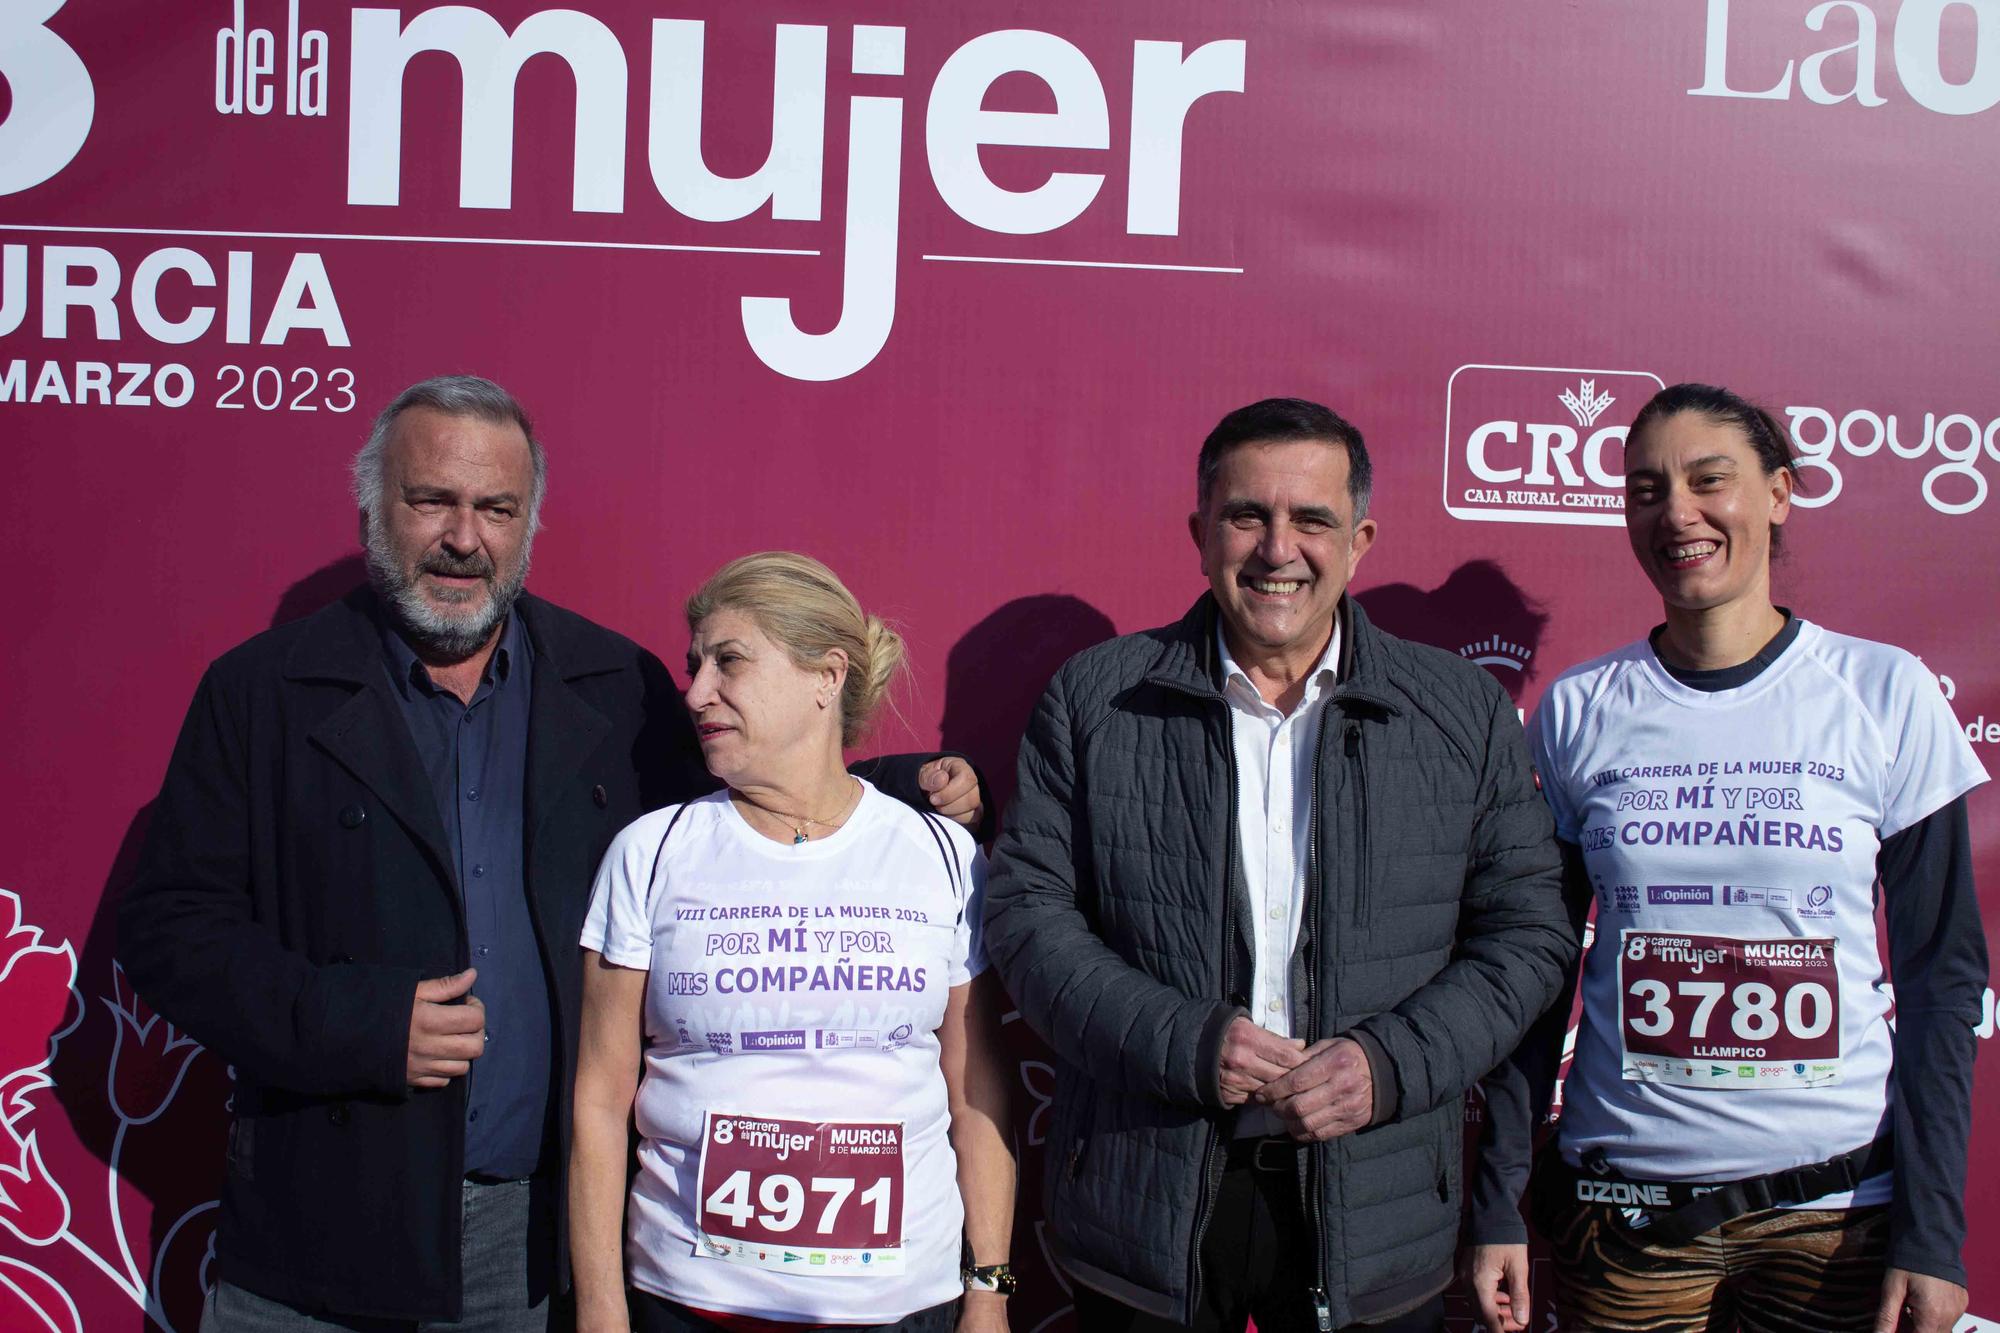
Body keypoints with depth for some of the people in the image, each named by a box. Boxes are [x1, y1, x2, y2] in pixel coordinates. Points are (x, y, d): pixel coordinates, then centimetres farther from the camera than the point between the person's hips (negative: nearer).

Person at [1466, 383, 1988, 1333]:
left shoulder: (1885, 694, -3)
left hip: (1838, 1202, 0)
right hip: (1624, 1208, 1)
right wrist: (1499, 1207, 1)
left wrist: (1933, 1232, -5)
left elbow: (1942, 972, 0)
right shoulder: (1578, 713, -1)